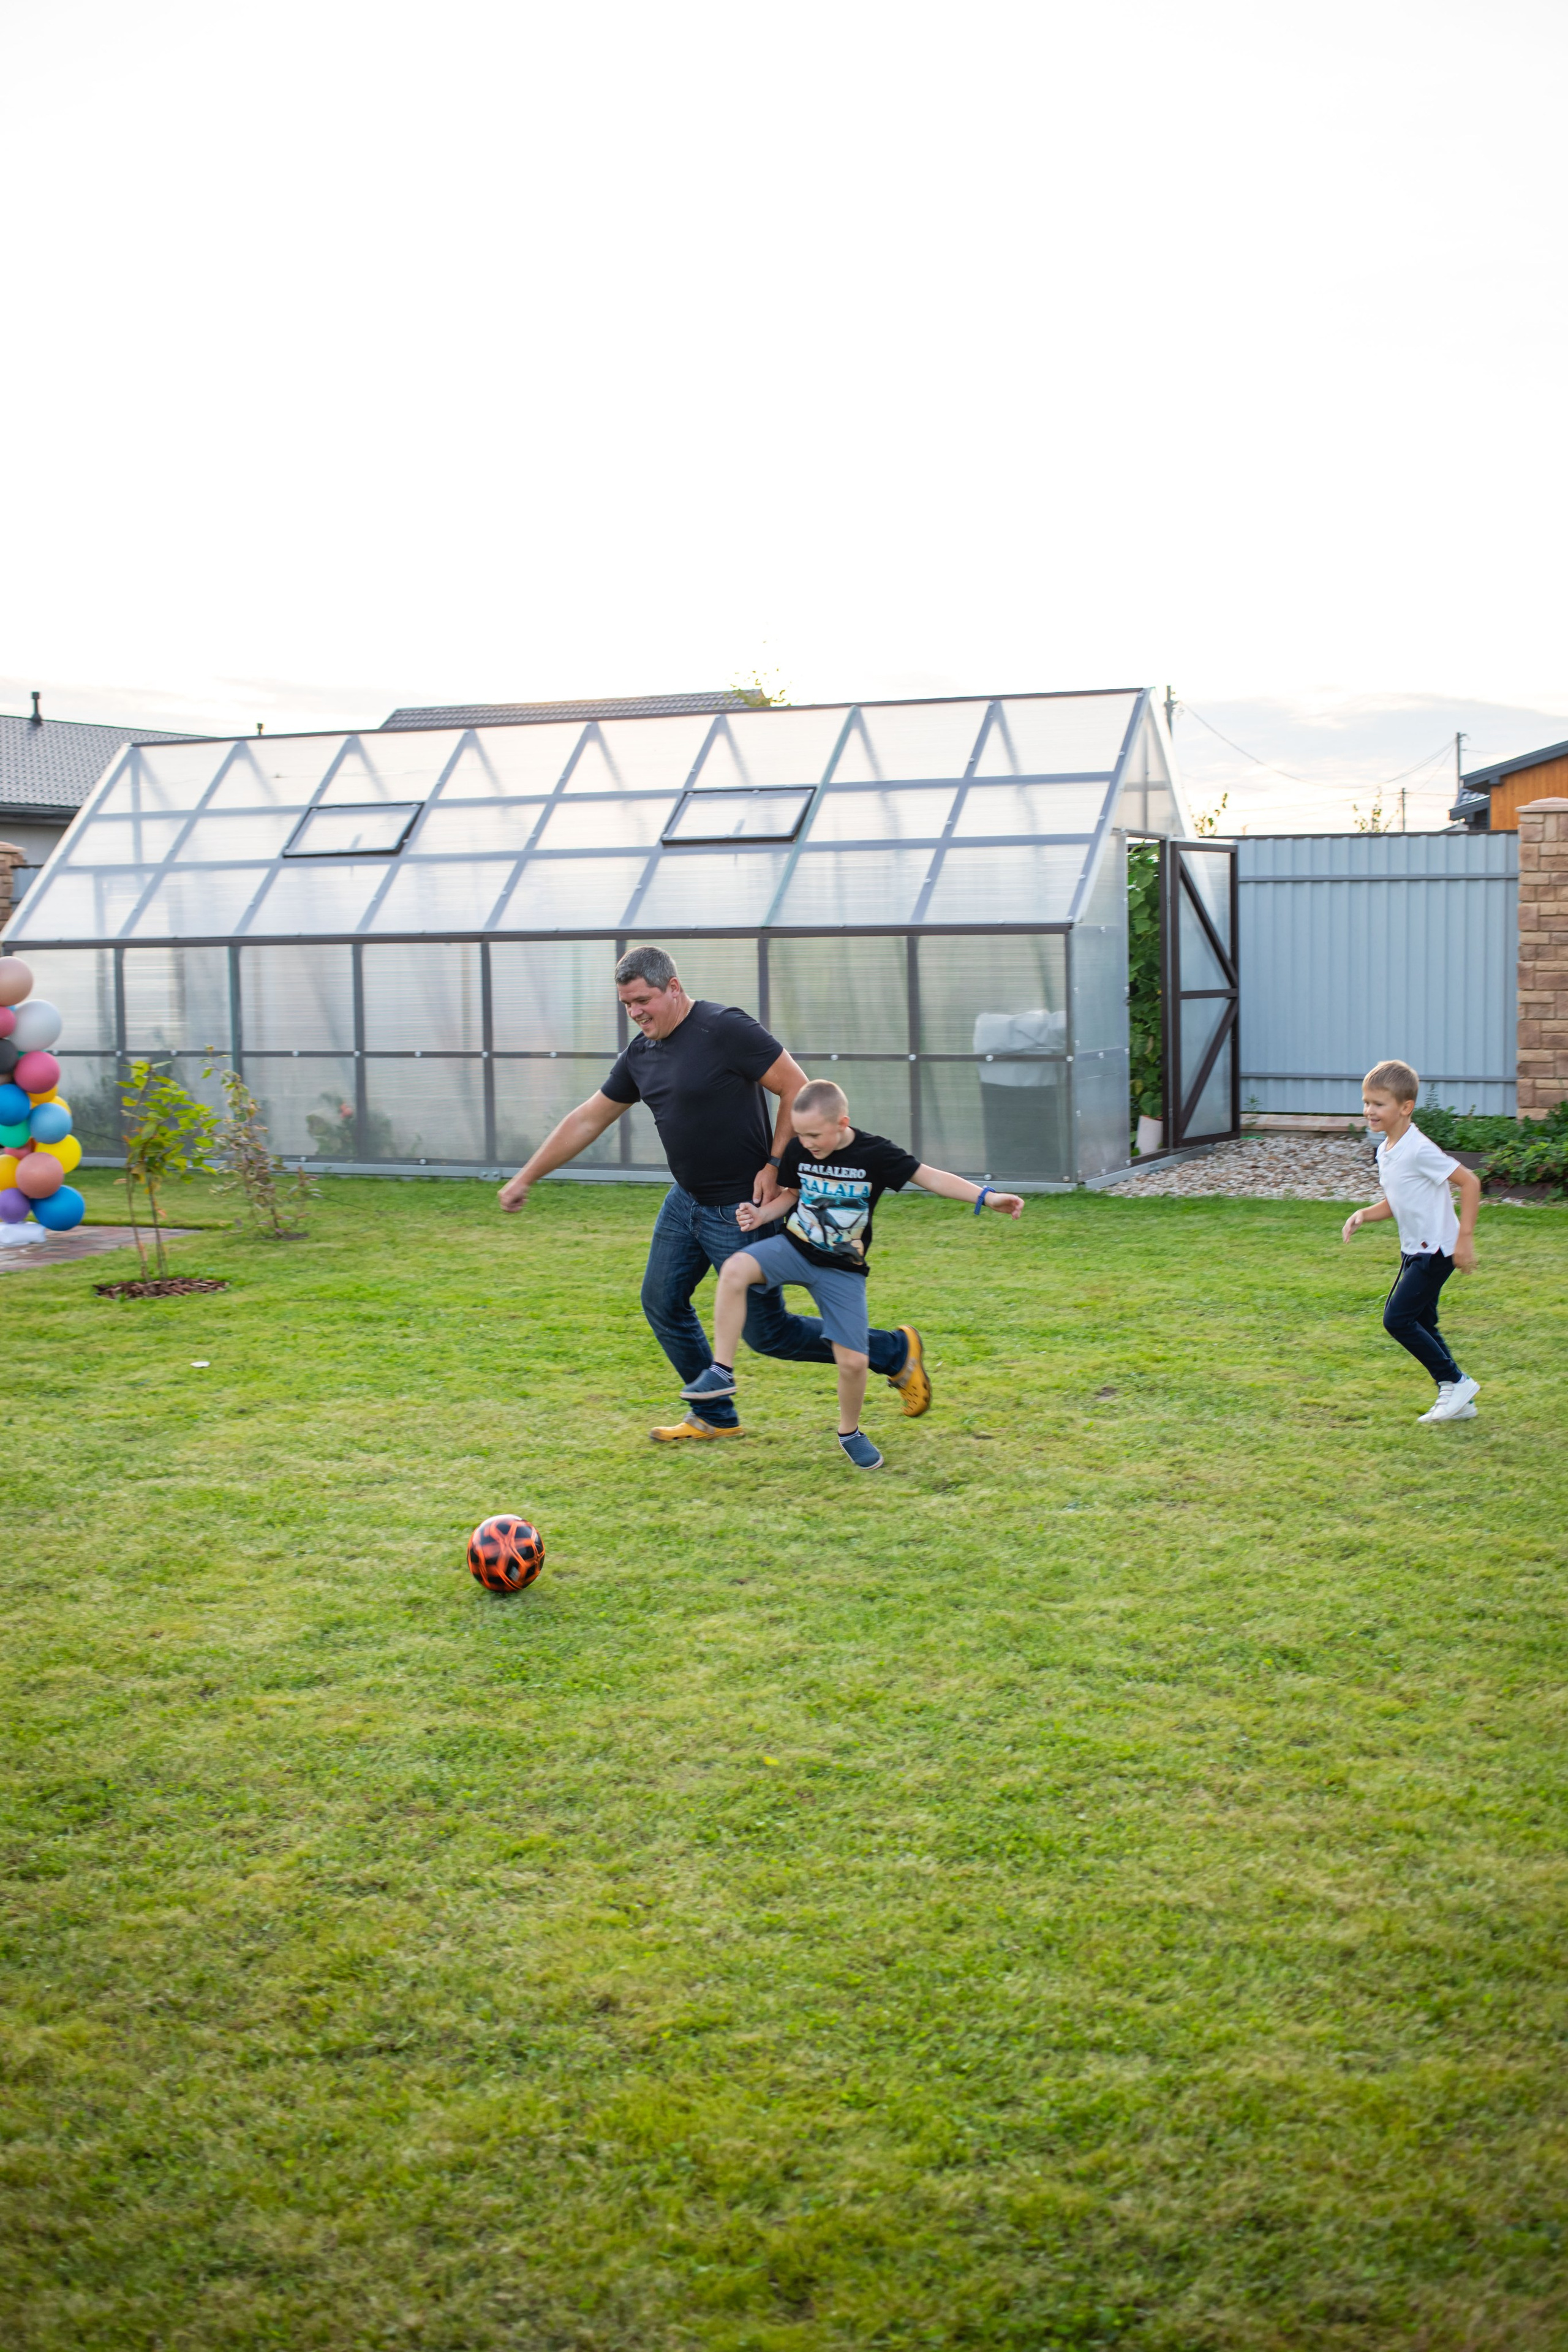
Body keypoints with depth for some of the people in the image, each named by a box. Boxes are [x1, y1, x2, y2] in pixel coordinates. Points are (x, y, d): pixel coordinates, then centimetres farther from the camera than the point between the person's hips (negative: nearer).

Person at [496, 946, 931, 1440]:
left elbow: (797, 1088, -17)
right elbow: (587, 1120, 14)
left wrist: (775, 1164, -20)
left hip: (742, 1208, -8)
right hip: (686, 1200, 8)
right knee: (662, 1302, 10)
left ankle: (894, 1351, 13)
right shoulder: (641, 1053, 6)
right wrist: (525, 1178, 17)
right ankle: (715, 1417, 27)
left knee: (765, 1333, -3)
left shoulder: (726, 1029, -18)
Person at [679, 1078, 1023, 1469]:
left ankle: (849, 1432, 26)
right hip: (793, 1248, 1)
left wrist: (987, 1196, -21)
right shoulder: (798, 1151, -6)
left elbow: (930, 1177, -12)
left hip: (842, 1271, -1)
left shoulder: (875, 1154, -15)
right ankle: (721, 1374, -20)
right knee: (734, 1270, -29)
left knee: (854, 1361, -5)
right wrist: (762, 1214, -9)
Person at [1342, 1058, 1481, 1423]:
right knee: (1421, 1324, 13)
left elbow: (1469, 1182, -21)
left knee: (1397, 1319, -11)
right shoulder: (1385, 1150, 7)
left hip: (1436, 1250, -9)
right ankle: (1459, 1401, 21)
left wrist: (1465, 1237, -22)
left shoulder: (1419, 1150, -21)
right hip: (1415, 1250, 10)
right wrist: (1364, 1215, -3)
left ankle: (1456, 1383, 1)